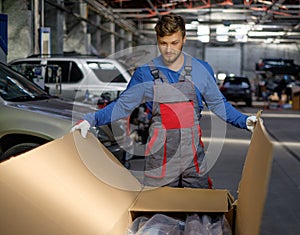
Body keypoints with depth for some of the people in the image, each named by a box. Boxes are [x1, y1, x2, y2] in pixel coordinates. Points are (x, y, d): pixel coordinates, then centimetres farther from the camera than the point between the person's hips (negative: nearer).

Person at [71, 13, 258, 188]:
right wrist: (91, 120, -7)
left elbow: (218, 104, 12)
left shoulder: (201, 70, 4)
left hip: (193, 154, 1)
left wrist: (245, 121, 1)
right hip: (160, 156, -1)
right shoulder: (145, 73, 1)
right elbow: (123, 105, 4)